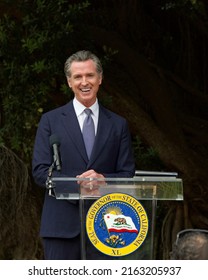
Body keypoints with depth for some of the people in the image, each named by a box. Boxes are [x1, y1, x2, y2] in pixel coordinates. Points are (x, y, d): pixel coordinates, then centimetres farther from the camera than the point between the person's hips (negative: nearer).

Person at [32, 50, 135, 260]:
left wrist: (103, 179, -14)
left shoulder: (118, 125, 13)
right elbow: (40, 171, 0)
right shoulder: (51, 121, 7)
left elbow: (127, 174, 9)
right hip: (62, 224, -2)